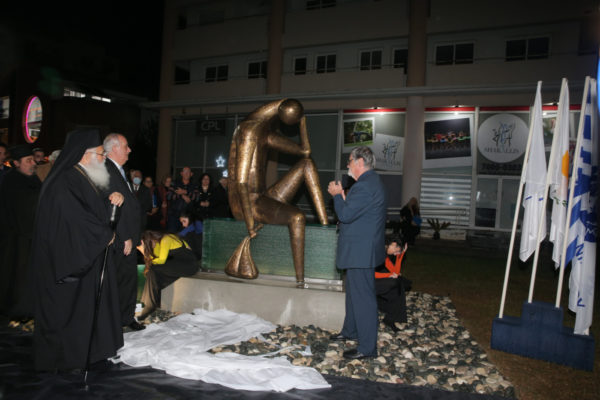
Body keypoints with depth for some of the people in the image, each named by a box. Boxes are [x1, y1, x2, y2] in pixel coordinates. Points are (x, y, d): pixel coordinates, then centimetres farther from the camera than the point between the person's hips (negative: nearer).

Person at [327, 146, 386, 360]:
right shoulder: (370, 182, 14)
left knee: (362, 297, -4)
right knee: (353, 292, 23)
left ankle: (368, 347, 6)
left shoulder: (365, 186, -22)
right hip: (359, 250, 12)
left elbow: (345, 214, -24)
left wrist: (337, 195, -9)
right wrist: (341, 195, 6)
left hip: (361, 251, -12)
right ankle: (350, 330, 40)